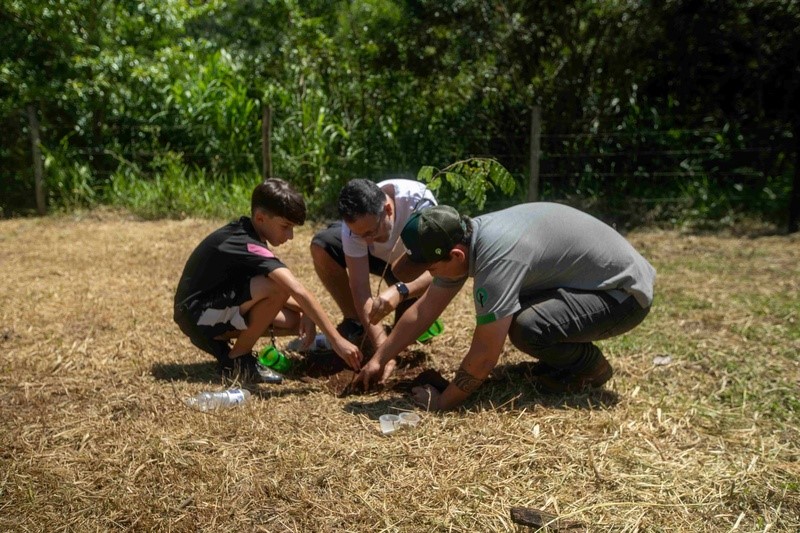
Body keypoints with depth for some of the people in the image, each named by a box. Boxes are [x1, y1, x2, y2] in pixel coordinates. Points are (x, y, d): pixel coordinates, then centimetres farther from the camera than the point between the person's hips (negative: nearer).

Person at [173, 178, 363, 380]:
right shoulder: (247, 245, -27)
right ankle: (237, 358, -10)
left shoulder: (245, 232, 2)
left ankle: (218, 341, 8)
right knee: (279, 286, -29)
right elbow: (298, 291, -34)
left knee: (295, 320, -1)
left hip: (219, 305, 9)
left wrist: (304, 311, -9)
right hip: (197, 313, -9)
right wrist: (336, 339, -36)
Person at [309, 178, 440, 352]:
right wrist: (382, 347, -42)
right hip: (381, 257, 3)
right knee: (322, 245, -21)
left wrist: (400, 291, -61)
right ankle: (354, 324, -5)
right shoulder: (355, 222, -31)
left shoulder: (420, 203, -38)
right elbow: (359, 287, -34)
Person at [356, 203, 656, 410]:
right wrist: (380, 358, 9)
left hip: (625, 291, -9)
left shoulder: (497, 259, -33)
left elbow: (485, 356, -28)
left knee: (526, 329, -30)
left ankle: (590, 367, -1)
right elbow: (423, 310, 4)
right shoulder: (462, 238, -6)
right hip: (586, 278, 9)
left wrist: (442, 402, -14)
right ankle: (561, 359, 17)